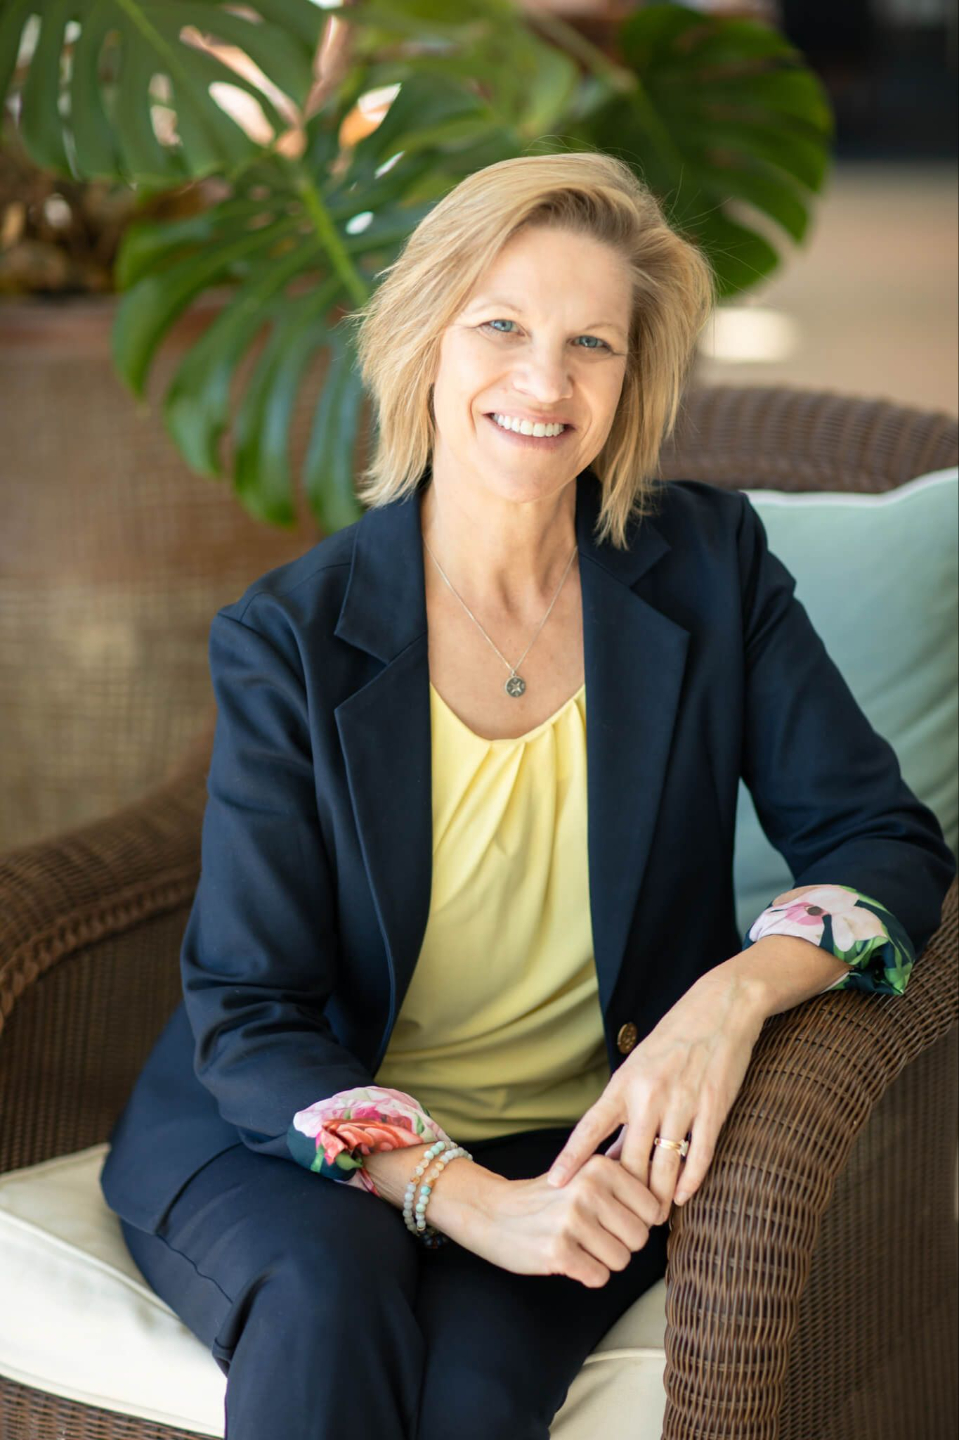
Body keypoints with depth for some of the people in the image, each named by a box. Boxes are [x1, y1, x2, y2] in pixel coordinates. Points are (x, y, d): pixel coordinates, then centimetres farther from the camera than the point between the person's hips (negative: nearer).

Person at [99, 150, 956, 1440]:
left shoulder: (710, 563, -2)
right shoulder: (292, 638, -9)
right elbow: (248, 1018, -11)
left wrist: (735, 994, -23)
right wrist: (462, 1195, -27)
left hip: (581, 1145, 1)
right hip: (308, 1148, 0)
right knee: (328, 1300, -33)